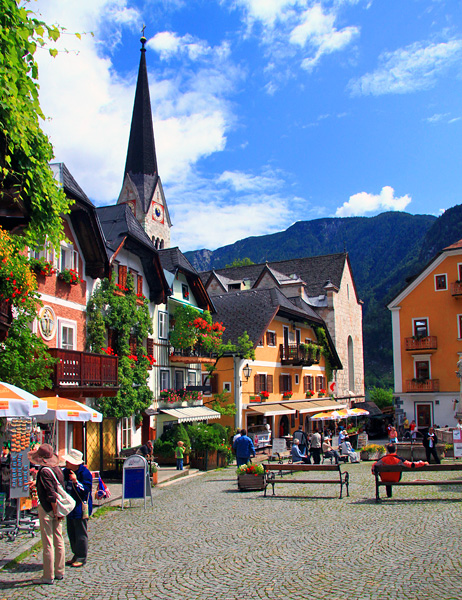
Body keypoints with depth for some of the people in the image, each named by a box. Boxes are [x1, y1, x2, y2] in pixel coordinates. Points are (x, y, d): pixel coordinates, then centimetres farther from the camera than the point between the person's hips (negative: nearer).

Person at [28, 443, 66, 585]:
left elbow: (51, 494, -21)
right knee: (58, 541, 14)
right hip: (56, 509, 8)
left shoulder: (44, 471, -18)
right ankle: (59, 572, 24)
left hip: (47, 509, -8)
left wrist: (55, 512, -16)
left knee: (48, 543, -1)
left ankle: (48, 577, 5)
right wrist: (37, 484, 25)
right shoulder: (57, 469, 5)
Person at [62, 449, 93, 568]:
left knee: (81, 534, 0)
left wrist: (76, 481, -31)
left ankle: (81, 557, 10)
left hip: (81, 508, -8)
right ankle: (76, 555, 26)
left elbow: (86, 490, -18)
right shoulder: (66, 472, 7)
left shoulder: (85, 473, -16)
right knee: (71, 533, 13)